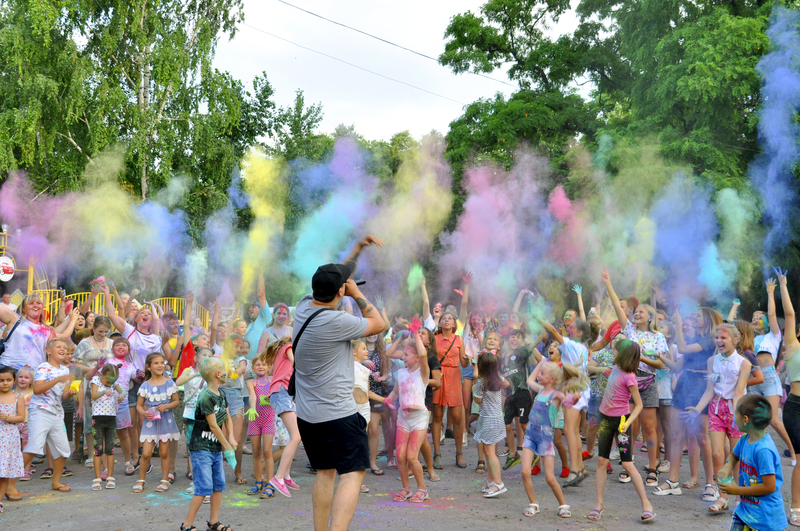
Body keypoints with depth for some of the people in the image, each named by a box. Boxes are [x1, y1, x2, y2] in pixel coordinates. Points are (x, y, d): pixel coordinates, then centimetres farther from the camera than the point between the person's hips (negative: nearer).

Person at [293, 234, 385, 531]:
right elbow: (379, 324, -8)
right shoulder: (336, 322, -22)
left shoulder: (304, 307, 3)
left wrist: (359, 248, 25)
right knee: (352, 473, -7)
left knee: (324, 472, 17)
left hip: (306, 414, 9)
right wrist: (357, 294, -1)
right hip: (338, 414, -9)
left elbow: (338, 274, 18)